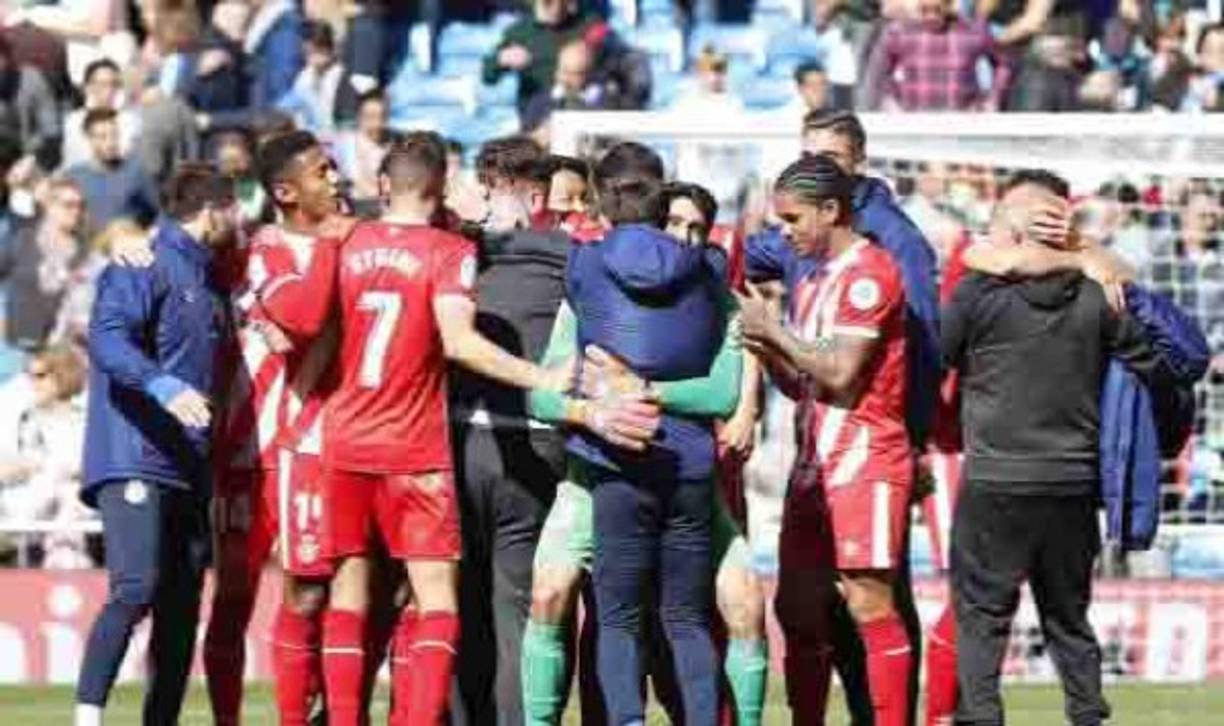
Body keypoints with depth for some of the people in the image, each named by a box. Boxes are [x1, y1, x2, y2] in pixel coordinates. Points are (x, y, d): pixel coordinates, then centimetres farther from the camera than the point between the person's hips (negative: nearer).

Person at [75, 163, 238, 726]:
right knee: (135, 589, -20)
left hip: (191, 469, 9)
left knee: (181, 608, 6)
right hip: (135, 461, -9)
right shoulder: (143, 267, -4)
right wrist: (163, 386, -33)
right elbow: (107, 338, -19)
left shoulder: (208, 279, 21)